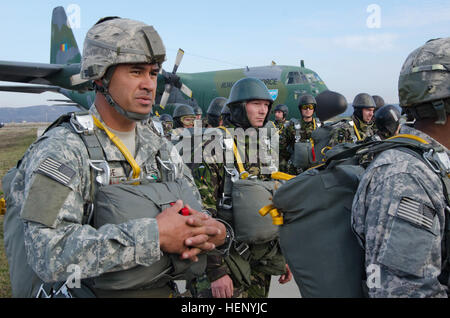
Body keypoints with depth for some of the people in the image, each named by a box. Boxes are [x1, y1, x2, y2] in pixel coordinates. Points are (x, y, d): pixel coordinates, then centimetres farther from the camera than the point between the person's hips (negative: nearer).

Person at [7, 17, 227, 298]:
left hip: (166, 288, 5)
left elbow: (193, 216, 11)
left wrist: (210, 232, -11)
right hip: (97, 292, -4)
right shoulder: (61, 151, -12)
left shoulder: (159, 146, 8)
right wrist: (155, 235, -24)